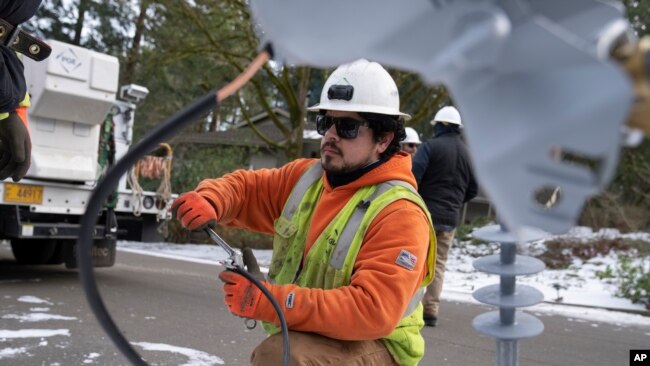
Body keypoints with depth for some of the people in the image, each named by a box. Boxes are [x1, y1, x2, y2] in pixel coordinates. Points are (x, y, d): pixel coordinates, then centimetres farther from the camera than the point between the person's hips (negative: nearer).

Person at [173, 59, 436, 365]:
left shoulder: (400, 214, -22)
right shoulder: (305, 177, 0)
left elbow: (373, 311, -30)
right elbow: (246, 188, 10)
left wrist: (267, 301, -35)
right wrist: (209, 201, -15)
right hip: (300, 339, 7)